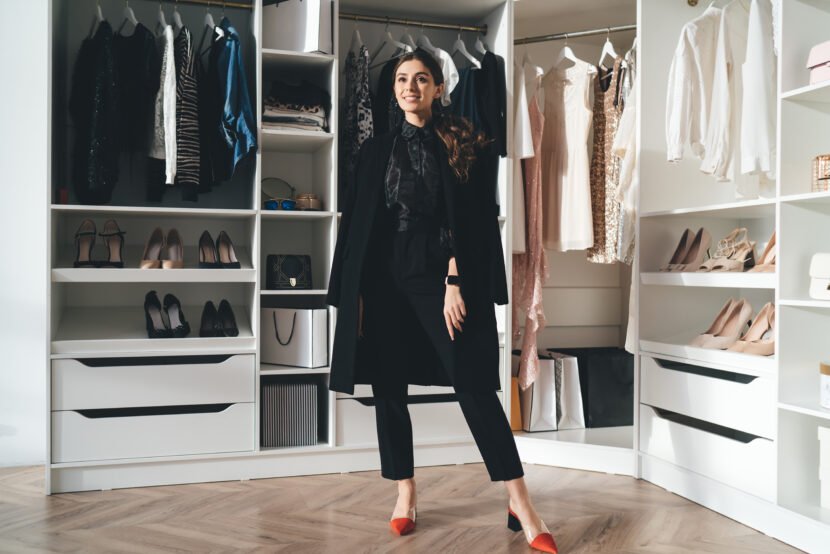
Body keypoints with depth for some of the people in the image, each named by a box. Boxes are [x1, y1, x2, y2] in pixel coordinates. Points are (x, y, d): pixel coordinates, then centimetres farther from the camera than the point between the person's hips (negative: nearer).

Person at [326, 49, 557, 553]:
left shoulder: (464, 146, 4)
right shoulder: (376, 150, 12)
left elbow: (474, 221, -4)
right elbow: (357, 224, 9)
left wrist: (455, 282, -14)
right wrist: (353, 294, 3)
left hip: (441, 277, -3)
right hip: (385, 280, 4)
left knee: (475, 388, -8)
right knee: (388, 390, 6)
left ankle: (520, 502, 1)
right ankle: (406, 495, 23)